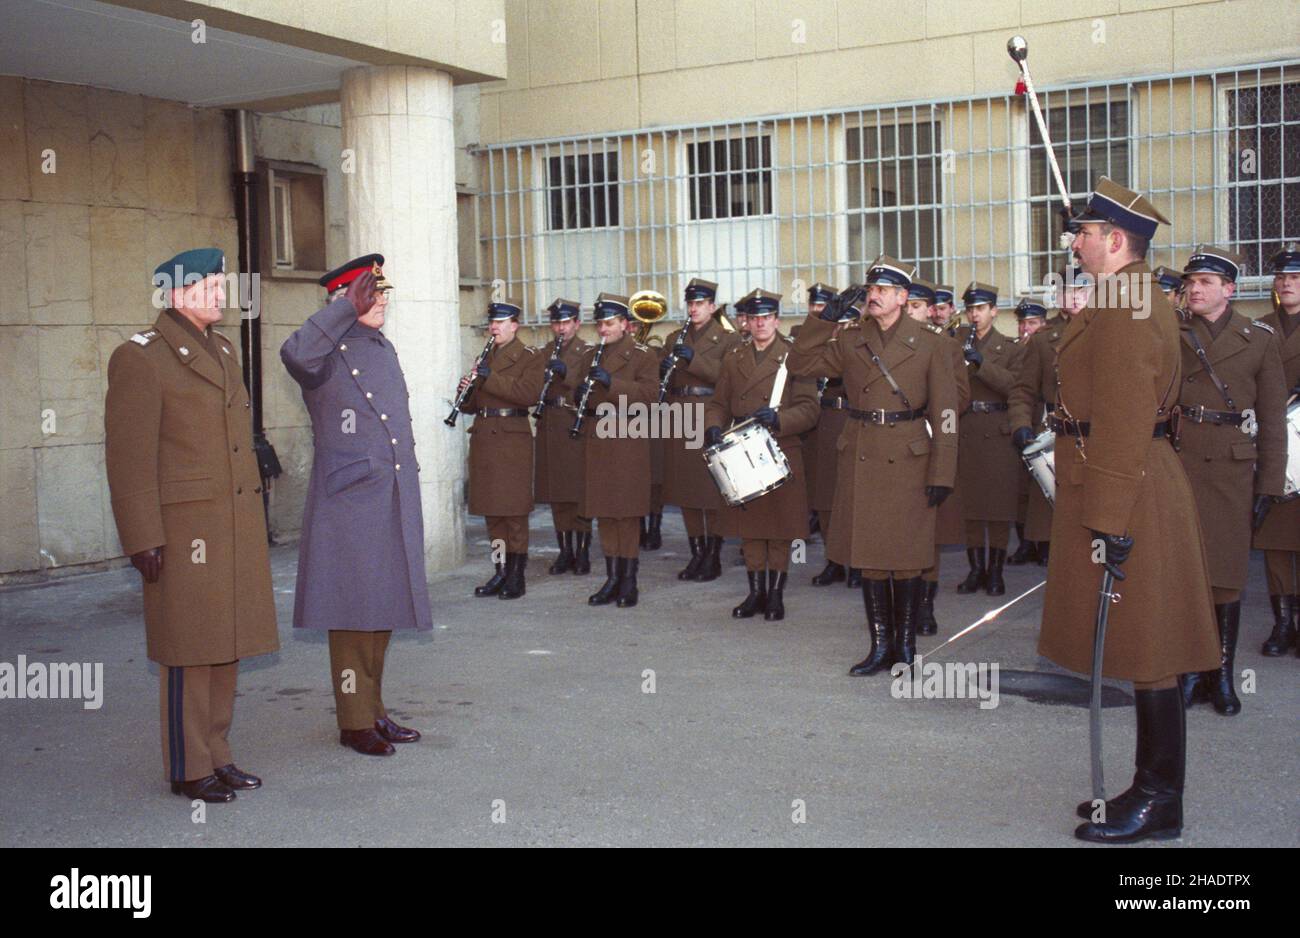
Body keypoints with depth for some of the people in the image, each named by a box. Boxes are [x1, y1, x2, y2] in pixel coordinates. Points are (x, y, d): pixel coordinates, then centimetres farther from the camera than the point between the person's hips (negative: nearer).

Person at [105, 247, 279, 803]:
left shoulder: (221, 351, 16)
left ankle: (216, 756, 22)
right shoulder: (140, 358, -9)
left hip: (236, 526, 8)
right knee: (189, 651, -1)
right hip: (184, 527, -8)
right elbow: (128, 455, -12)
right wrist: (142, 539, -16)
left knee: (226, 646, 12)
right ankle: (188, 770, 11)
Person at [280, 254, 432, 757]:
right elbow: (295, 353, -34)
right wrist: (348, 308, -35)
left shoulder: (385, 348, 17)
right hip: (349, 504, -8)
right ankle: (355, 721, 10)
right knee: (354, 614, 0)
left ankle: (373, 710, 25)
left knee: (382, 613, 14)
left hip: (393, 503, 8)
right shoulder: (328, 353, -8)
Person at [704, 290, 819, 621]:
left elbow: (809, 410, -7)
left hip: (782, 455, -4)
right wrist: (714, 427, -8)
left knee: (780, 529, 2)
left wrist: (777, 418, -24)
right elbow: (718, 403, 13)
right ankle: (755, 592, 18)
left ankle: (776, 595, 12)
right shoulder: (733, 358, 12)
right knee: (749, 528, 8)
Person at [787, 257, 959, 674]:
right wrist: (826, 318, -4)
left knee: (907, 558, 3)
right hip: (861, 462, 3)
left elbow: (945, 412, -2)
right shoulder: (849, 341, 8)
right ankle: (881, 646, 15)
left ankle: (906, 644, 17)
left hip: (908, 463, -3)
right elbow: (799, 363, 5)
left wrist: (941, 474, -7)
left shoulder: (929, 345, 0)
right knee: (868, 556, 6)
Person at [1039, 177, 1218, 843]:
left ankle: (1157, 806, 8)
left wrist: (1108, 522, -23)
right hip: (1140, 483, 11)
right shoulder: (1137, 301, 17)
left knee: (1144, 654, -2)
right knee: (1143, 649, 15)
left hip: (1125, 493, -11)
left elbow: (1124, 424, -23)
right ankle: (1153, 790, 26)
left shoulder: (1122, 308, -17)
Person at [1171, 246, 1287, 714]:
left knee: (1227, 574, 4)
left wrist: (1268, 483, -1)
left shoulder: (1260, 338, 4)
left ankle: (1222, 675, 14)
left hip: (1232, 469, 0)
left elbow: (1272, 417, 4)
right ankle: (1191, 671, 12)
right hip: (1179, 465, 0)